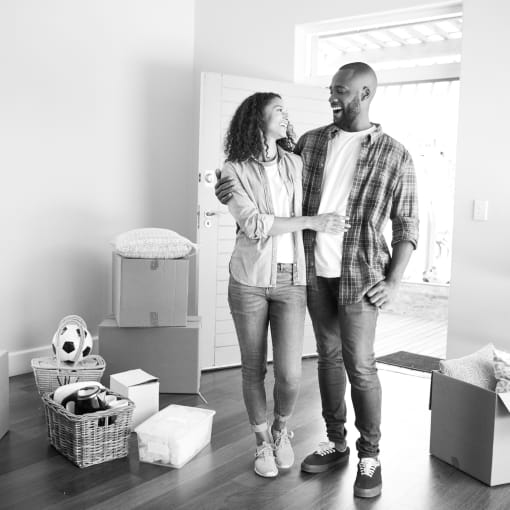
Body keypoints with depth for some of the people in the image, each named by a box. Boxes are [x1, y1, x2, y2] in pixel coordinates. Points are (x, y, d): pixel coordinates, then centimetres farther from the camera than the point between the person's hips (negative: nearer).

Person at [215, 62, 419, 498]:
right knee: (328, 356, 13)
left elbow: (407, 224, -1)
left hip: (358, 275, -4)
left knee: (359, 365, -1)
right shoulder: (310, 142, 7)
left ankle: (369, 456, 16)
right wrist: (235, 191, -3)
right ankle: (336, 443, 28)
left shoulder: (393, 155, -4)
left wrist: (394, 281, -9)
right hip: (314, 271, 4)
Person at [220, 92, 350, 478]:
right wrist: (311, 222, -17)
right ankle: (263, 441, 30)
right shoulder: (234, 170, -3)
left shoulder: (296, 164, 8)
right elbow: (253, 224, -14)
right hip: (250, 279, -2)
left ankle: (282, 428, 28)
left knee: (290, 374, -4)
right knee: (254, 370, 8)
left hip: (291, 279, 2)